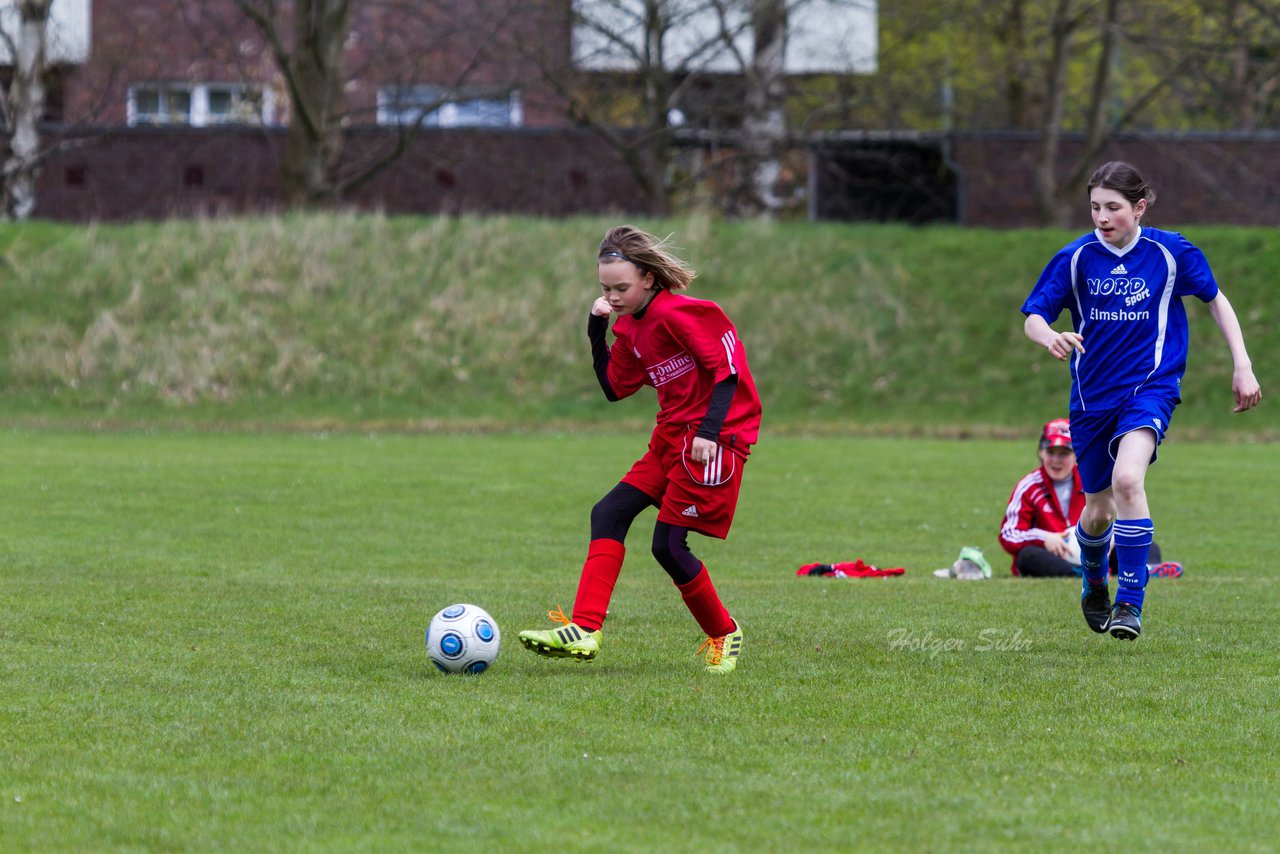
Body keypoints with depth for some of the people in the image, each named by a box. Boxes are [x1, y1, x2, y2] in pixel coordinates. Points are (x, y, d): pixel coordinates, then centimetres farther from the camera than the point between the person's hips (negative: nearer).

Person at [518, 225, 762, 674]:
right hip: (671, 435, 9)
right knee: (608, 514, -2)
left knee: (668, 545, -9)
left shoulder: (679, 314, -17)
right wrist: (596, 331, 4)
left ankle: (724, 636, 13)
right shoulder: (631, 327, 11)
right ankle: (584, 631, -8)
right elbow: (614, 387, 14)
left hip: (714, 440, -9)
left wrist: (709, 432, -25)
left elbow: (728, 367, -18)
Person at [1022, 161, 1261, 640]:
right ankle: (1094, 581, 47)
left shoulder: (1171, 252, -7)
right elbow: (1032, 317, -4)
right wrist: (1050, 338, -28)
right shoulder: (1076, 258, -5)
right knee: (1098, 510, 12)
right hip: (1092, 397, 3)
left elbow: (1216, 300, 8)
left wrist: (1242, 365, 1)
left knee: (1127, 478, -29)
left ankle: (1131, 601, -22)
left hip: (1150, 387, -3)